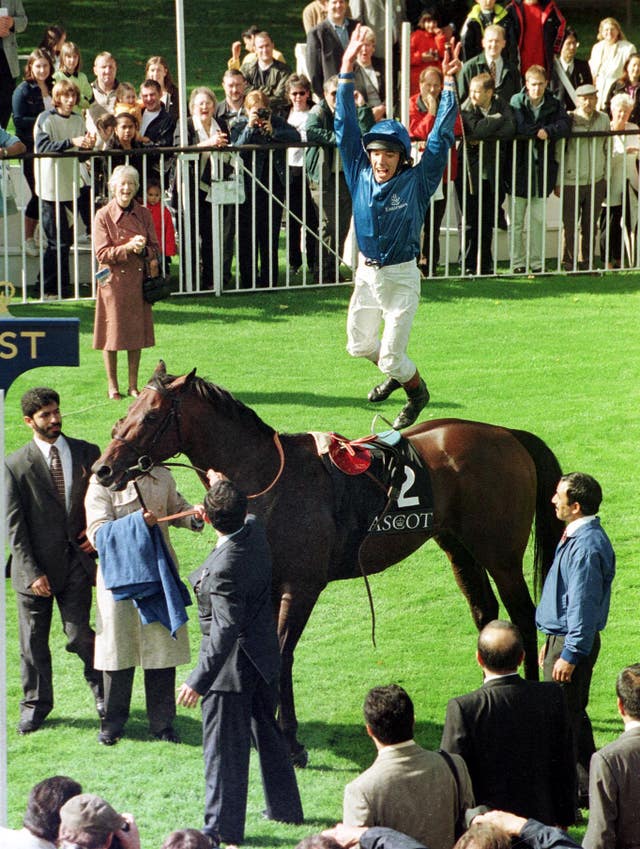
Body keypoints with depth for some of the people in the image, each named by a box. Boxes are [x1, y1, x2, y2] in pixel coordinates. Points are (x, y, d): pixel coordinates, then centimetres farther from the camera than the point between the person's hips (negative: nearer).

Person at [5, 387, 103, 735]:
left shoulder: (87, 453, 4)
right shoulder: (16, 465, -5)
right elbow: (14, 525, -6)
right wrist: (32, 572, -12)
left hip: (76, 561, 1)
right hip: (35, 567, -1)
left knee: (79, 634, -5)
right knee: (33, 641, 8)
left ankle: (101, 688, 18)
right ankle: (36, 703, 25)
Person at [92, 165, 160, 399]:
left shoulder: (144, 214, 5)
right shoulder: (104, 216, -6)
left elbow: (155, 248, 8)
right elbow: (102, 254, -10)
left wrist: (144, 250, -15)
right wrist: (128, 247, -21)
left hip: (138, 280, 3)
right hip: (114, 280, -3)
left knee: (137, 334, 6)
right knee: (112, 335, 1)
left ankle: (133, 386, 16)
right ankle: (112, 387, 11)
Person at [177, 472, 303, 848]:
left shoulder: (223, 569, -31)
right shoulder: (257, 532, -9)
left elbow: (225, 630, -32)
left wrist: (198, 680, -30)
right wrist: (224, 487, 31)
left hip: (232, 663, -9)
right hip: (265, 657, 9)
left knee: (224, 746, 5)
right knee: (267, 732, 25)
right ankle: (285, 807, 39)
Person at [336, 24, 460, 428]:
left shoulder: (416, 182, -14)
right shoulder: (361, 175, -5)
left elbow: (442, 136, -17)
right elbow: (346, 125, -5)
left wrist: (449, 82, -22)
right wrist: (348, 69, -9)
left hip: (401, 278, -5)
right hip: (366, 274, 5)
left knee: (392, 357, -5)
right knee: (359, 345, 18)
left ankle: (417, 391, 26)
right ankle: (395, 373, 48)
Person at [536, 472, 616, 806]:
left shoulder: (587, 546, -23)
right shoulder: (575, 538, 11)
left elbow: (583, 605, -24)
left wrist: (570, 655, -23)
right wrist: (551, 644, 24)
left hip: (572, 642, -11)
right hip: (562, 638, 11)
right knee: (574, 716, 18)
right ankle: (589, 789, 27)